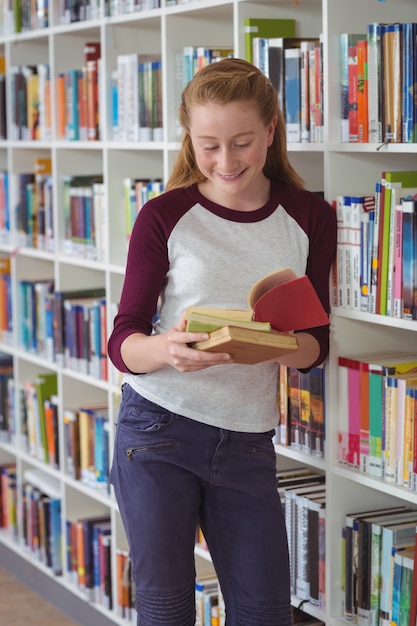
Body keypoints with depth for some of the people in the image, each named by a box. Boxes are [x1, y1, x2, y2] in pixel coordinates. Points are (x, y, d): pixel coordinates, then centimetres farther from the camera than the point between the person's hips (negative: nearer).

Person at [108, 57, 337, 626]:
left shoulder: (309, 218, 3)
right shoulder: (165, 217, -3)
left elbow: (315, 345, 6)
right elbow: (122, 342, -4)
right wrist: (166, 350, -28)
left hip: (247, 440, 2)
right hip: (157, 429, -2)